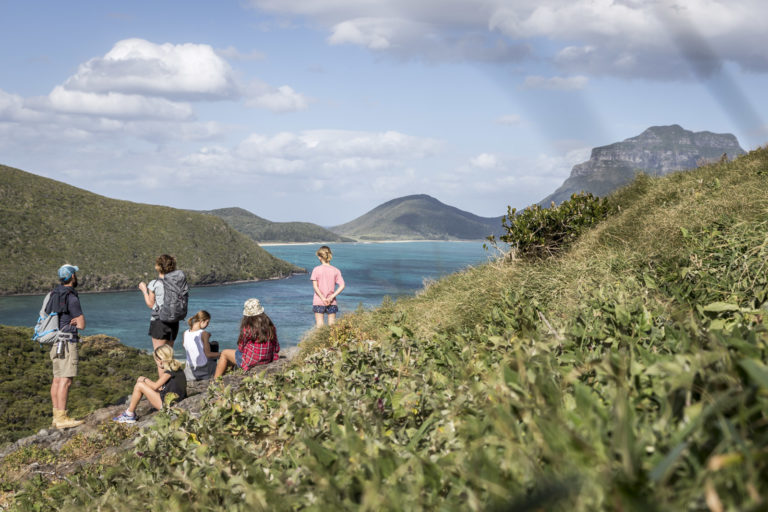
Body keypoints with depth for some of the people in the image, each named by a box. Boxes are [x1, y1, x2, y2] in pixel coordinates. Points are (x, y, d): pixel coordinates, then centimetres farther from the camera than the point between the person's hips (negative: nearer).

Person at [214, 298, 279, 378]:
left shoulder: (247, 328, -21)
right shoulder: (270, 326, -6)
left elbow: (241, 348, -8)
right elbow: (276, 348, 0)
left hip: (251, 362, -6)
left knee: (224, 353, 20)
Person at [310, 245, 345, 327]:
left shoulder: (316, 270, -4)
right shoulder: (336, 270, 0)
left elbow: (315, 286, -11)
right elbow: (342, 286, -8)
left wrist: (323, 298, -12)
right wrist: (332, 297, -10)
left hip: (318, 302, -1)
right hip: (332, 302, 1)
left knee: (319, 326, 1)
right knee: (332, 325, 8)